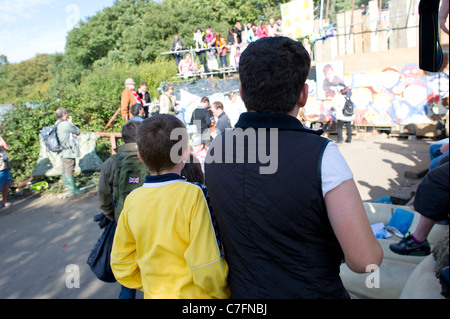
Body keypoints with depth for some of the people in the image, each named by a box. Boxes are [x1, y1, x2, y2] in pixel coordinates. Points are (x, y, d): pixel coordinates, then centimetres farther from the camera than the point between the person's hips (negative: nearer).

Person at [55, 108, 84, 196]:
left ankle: (67, 185, 34)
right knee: (69, 171, -5)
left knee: (65, 170, 19)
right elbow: (78, 131, -8)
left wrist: (72, 134, -6)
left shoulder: (57, 124, 11)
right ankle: (73, 190, 1)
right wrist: (71, 122, 0)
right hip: (69, 152, -10)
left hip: (63, 152, 10)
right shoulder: (66, 124, -19)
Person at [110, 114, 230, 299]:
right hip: (194, 294, -4)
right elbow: (209, 271, -22)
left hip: (154, 294, 4)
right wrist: (224, 293, -4)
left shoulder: (132, 200, -9)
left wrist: (156, 286, 12)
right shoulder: (193, 195, -23)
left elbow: (122, 268, 0)